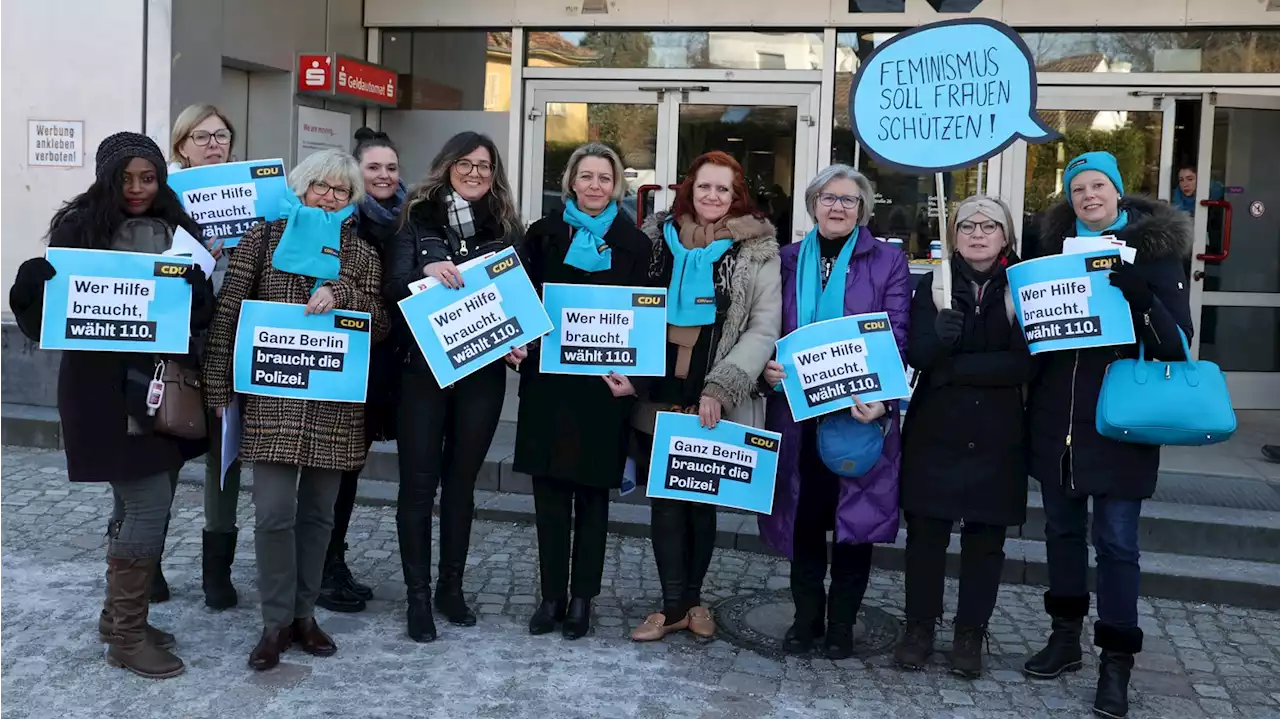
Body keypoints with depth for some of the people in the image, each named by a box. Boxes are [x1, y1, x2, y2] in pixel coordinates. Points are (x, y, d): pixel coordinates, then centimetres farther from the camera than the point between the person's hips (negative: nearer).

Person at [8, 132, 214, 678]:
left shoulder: (176, 230, 9)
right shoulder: (81, 229, -6)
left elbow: (205, 302, 7)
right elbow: (31, 294, -8)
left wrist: (178, 322, -12)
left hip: (166, 382, 6)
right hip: (107, 386, -6)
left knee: (138, 505, 13)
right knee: (149, 505, -8)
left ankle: (118, 614, 29)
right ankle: (127, 635, 4)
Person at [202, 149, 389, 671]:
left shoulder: (361, 254, 9)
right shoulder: (265, 237, 5)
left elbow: (380, 326, 1)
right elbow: (227, 313, 2)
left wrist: (342, 293, -17)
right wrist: (218, 384, -4)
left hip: (336, 402, 2)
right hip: (273, 395, -2)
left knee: (318, 512, 9)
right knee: (274, 512, -6)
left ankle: (303, 612, 22)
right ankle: (277, 621, 8)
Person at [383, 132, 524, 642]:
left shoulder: (505, 226, 8)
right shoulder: (418, 218, 2)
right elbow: (392, 288, -6)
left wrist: (519, 343, -8)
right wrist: (426, 272, -26)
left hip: (483, 371, 2)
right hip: (423, 367, -2)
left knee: (462, 481, 11)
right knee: (418, 483, 1)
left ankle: (451, 587, 23)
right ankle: (418, 596, 10)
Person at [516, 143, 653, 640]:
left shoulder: (633, 243, 4)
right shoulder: (545, 234, 9)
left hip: (604, 384, -1)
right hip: (548, 380, 2)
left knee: (592, 492, 6)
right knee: (549, 491, 5)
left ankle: (582, 598, 15)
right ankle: (552, 595, 16)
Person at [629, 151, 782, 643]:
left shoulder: (756, 250, -1)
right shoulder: (658, 237, 8)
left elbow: (763, 329, -7)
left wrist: (719, 390, -15)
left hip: (716, 405, -2)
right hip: (658, 395, 2)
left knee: (702, 501, 8)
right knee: (665, 500, 4)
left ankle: (691, 597, 24)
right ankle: (673, 604, 13)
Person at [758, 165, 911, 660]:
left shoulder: (888, 262, 2)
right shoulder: (788, 261, 10)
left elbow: (895, 339, -6)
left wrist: (881, 399, -21)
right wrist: (768, 366, -11)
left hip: (860, 412, -2)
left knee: (856, 516, 4)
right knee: (803, 515, 7)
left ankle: (842, 622, 18)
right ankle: (807, 616, 21)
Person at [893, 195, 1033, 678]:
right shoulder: (933, 286, 4)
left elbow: (1023, 364, -10)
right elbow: (915, 354, -8)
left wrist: (955, 368, -14)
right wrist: (940, 335, -29)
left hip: (996, 435, 0)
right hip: (935, 429, 1)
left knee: (985, 536, 5)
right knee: (925, 529, 2)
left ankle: (970, 634, 16)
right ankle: (919, 627, 14)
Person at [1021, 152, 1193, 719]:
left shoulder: (1154, 250, -3)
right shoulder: (1054, 246, 9)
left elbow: (1177, 342, -8)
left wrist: (1140, 296, -24)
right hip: (1056, 419, 4)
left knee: (1116, 541, -1)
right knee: (1062, 529, 14)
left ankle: (1116, 660, 8)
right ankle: (1065, 636, 29)